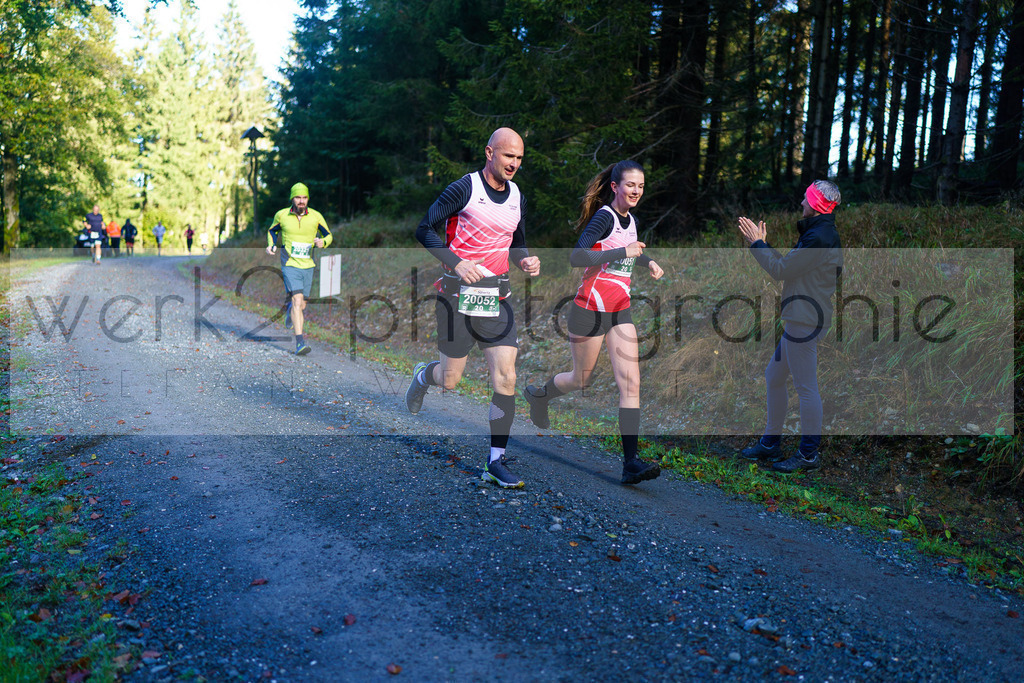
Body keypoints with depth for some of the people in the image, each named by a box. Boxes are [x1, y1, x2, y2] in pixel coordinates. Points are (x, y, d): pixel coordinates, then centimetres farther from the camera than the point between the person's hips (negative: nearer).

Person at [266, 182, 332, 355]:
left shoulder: (316, 216, -2)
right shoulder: (281, 215, -2)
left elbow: (328, 235, 9)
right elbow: (272, 231, 18)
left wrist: (322, 242, -15)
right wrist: (271, 245, -1)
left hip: (308, 266, 3)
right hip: (290, 265, -3)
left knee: (301, 305, 13)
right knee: (297, 300, -19)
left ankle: (289, 310, 52)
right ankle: (300, 343, -22)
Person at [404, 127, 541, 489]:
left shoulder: (517, 196, 10)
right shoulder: (464, 188, -8)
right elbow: (425, 229, -8)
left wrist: (526, 260, 1)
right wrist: (456, 263, -20)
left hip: (497, 298, 5)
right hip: (459, 295, -4)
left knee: (506, 379, -5)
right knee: (449, 379, 5)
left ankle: (496, 462, 5)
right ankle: (422, 375, 44)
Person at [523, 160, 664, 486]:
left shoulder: (630, 220, 10)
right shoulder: (604, 216, -15)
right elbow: (577, 257, -28)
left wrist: (647, 261, 12)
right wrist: (623, 252, -26)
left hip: (620, 311, 7)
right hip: (590, 309, -7)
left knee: (630, 383, -5)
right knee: (580, 380, 10)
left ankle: (631, 462, -5)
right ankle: (537, 394, 43)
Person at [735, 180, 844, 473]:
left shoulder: (819, 238, -16)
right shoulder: (821, 233, 17)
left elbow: (780, 270, -15)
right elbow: (788, 267, 19)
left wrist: (757, 243, -5)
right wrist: (763, 243, 18)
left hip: (805, 322, -11)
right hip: (800, 320, 11)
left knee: (806, 387, -4)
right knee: (773, 377, 17)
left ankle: (809, 455, 6)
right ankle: (770, 443, 27)